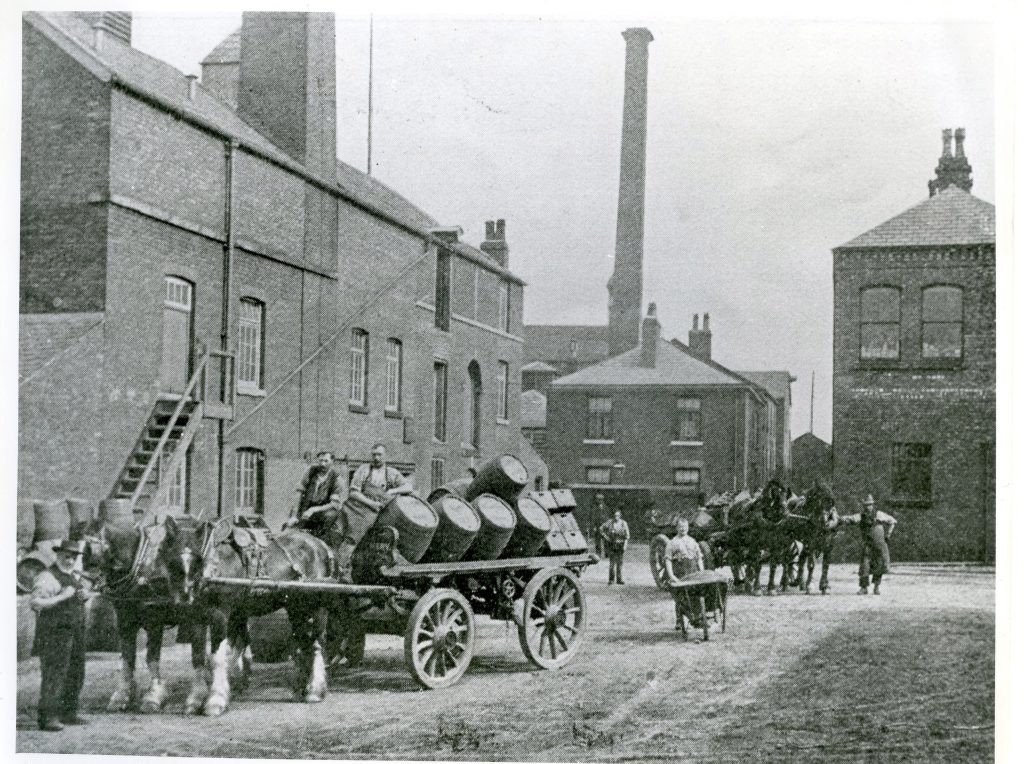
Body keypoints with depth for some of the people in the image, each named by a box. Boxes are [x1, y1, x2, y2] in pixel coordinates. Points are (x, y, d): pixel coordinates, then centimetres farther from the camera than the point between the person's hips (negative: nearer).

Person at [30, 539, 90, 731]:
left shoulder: (74, 576, 13)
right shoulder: (47, 577, -12)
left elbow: (84, 592, 30)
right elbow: (35, 602, -24)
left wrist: (85, 594, 6)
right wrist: (61, 597, -28)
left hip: (76, 634, 9)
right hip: (54, 634, -9)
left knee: (76, 675, 13)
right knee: (54, 675, -10)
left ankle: (68, 713, 23)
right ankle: (48, 717, -7)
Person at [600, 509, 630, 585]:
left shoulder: (624, 523, 1)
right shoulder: (610, 522, -2)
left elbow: (627, 536, 5)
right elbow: (602, 528, 10)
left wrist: (625, 545, -2)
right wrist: (605, 536, 0)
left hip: (620, 546, 2)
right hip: (612, 545, -2)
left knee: (619, 562, 6)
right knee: (612, 562, -6)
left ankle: (619, 579, 13)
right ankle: (611, 580, -4)